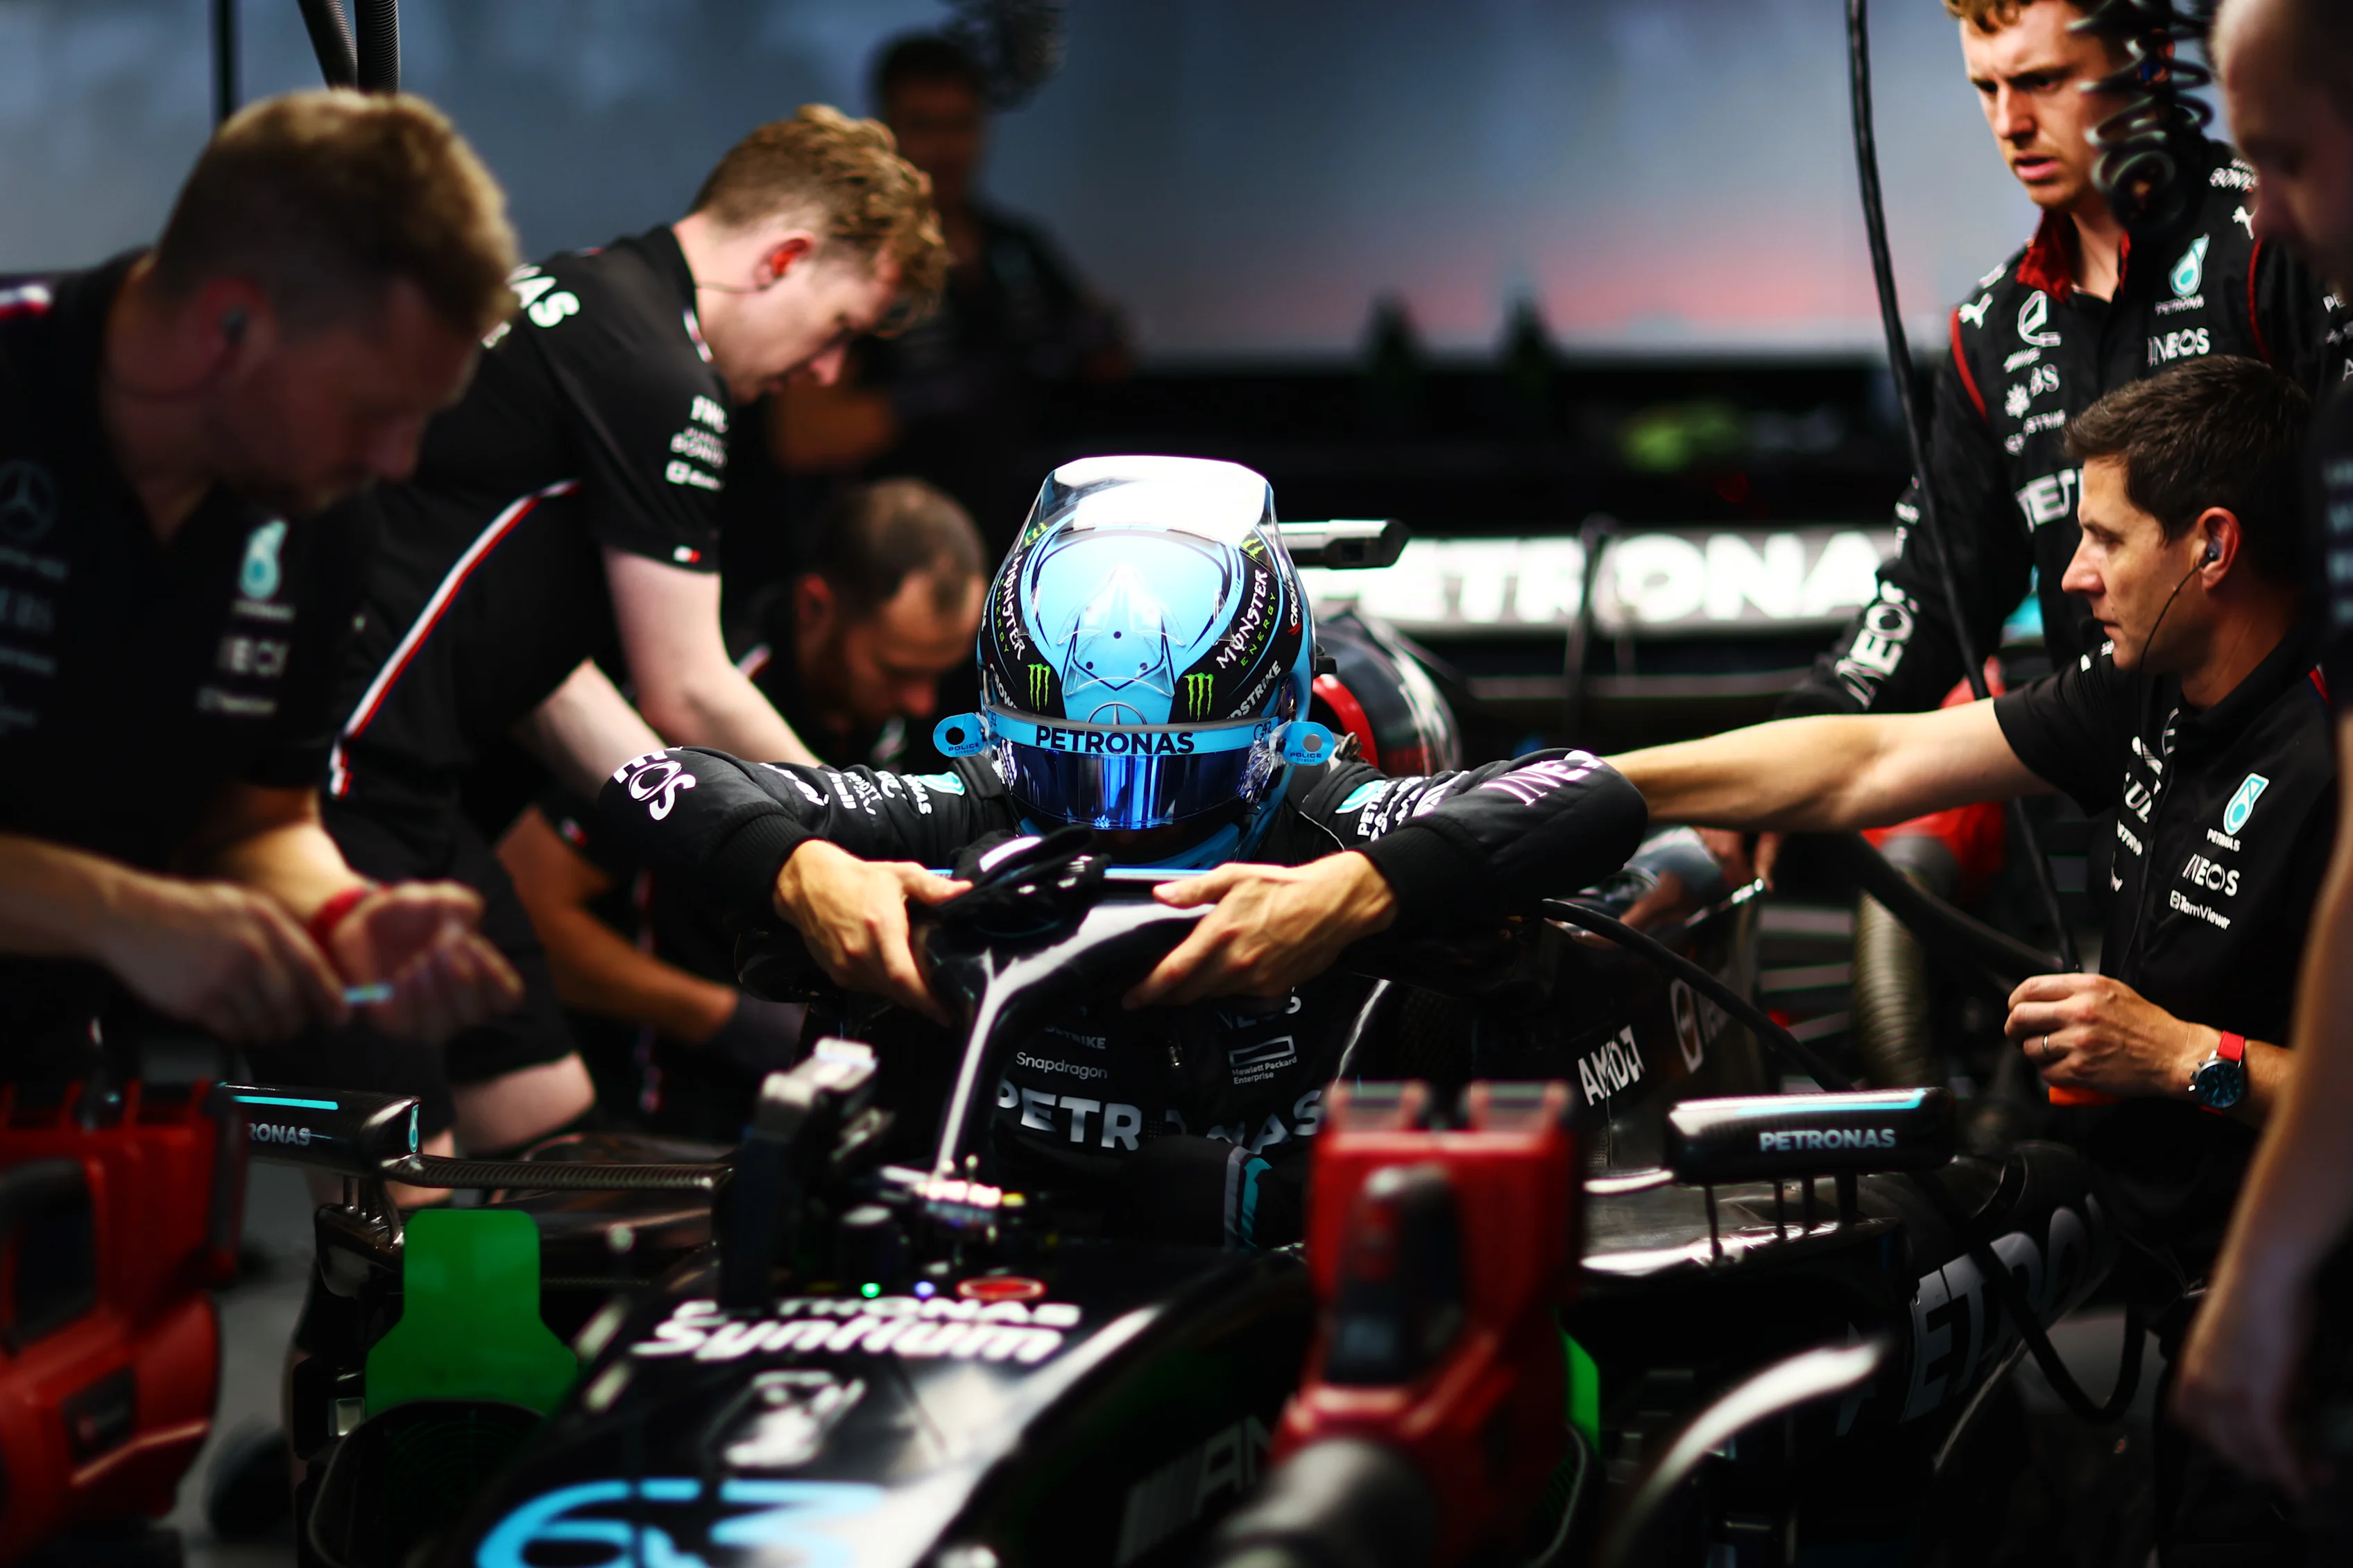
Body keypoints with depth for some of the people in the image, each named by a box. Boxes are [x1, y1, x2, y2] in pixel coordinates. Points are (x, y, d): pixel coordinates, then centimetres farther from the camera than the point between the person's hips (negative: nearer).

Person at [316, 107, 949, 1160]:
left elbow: (545, 676, 20)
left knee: (549, 1138, 11)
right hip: (332, 788, -11)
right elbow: (689, 697, -9)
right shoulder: (658, 371, -12)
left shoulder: (579, 305, 19)